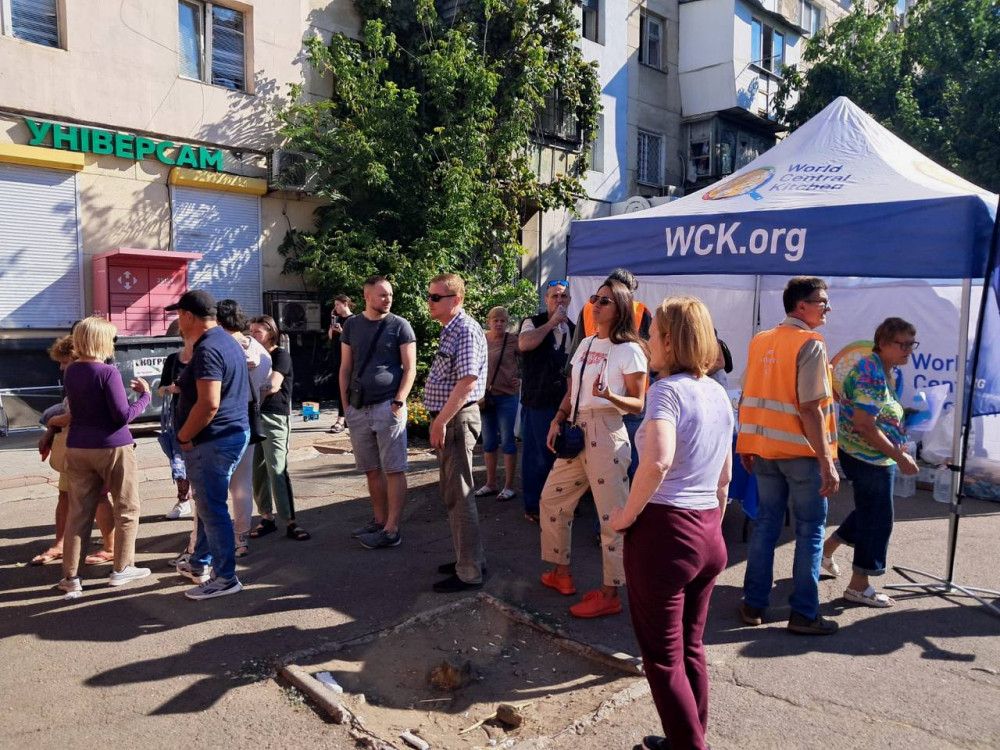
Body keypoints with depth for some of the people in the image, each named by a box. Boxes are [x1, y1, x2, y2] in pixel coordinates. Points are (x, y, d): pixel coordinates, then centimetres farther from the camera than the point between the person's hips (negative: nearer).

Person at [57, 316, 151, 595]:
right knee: (127, 509, 10)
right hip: (112, 448, -6)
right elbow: (123, 415, -17)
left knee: (78, 512, 10)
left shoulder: (70, 372, 6)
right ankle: (121, 569, 16)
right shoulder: (108, 372, -16)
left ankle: (70, 576, 13)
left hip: (77, 448, 6)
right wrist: (145, 395, -4)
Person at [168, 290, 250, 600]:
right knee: (207, 504, 20)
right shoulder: (228, 342, 13)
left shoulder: (207, 350, -19)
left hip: (213, 440, -11)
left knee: (212, 509, -2)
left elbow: (209, 403, -27)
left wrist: (184, 436, -15)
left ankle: (226, 578, 7)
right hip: (234, 433, 11)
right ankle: (200, 564, 34)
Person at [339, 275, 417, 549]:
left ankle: (391, 530, 1)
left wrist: (399, 402, -12)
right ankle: (379, 520, 23)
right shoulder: (351, 325, 10)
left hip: (388, 406, -4)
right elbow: (345, 368, 12)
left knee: (394, 470, -3)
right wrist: (346, 405, 6)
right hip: (359, 409, 4)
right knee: (371, 470, 11)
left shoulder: (400, 325, -1)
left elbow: (410, 368, -2)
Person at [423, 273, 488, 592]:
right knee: (451, 492, 18)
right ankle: (471, 556, 31)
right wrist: (439, 421, 15)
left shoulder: (465, 330, -17)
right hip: (448, 420, 11)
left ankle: (469, 572, 7)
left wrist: (441, 421, -21)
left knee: (458, 496, -4)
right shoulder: (450, 330, 15)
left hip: (457, 420, -11)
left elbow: (467, 382, -24)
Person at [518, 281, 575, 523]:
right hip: (538, 400, -6)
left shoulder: (573, 329, 15)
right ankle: (532, 507, 10)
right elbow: (523, 344, -25)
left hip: (565, 401, 6)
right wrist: (551, 323, -18)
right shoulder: (533, 322, -3)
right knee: (537, 453, -1)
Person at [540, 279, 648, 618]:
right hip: (576, 431, 9)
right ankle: (561, 572, 32)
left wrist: (610, 396, -27)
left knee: (611, 514, -3)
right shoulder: (586, 344, 15)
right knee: (552, 499, 16)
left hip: (607, 434, -8)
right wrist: (557, 421, 3)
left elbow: (638, 405, -9)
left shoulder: (630, 350, -7)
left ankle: (610, 594, 10)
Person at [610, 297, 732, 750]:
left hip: (664, 530, -8)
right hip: (709, 535, 9)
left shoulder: (668, 389, -15)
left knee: (663, 658, 6)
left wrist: (627, 515, -19)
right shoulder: (719, 394, 10)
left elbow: (657, 461, -32)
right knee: (691, 648, 21)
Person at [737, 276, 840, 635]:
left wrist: (745, 445, 17)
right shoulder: (810, 344, -12)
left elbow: (747, 398, 10)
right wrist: (827, 462, -16)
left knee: (765, 523, 13)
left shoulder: (760, 341, 8)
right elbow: (810, 408, -18)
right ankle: (803, 614, 12)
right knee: (810, 530, 5)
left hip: (764, 448, 6)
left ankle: (753, 605, 19)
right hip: (802, 450, -6)